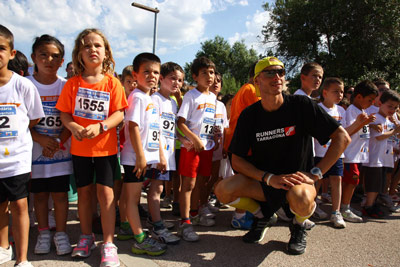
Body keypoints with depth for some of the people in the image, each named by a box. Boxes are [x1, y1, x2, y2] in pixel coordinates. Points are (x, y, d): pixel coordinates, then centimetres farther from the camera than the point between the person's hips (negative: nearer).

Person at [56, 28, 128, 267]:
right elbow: (64, 113, 0)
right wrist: (73, 127, -20)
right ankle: (87, 237, 32)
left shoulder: (112, 83, -3)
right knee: (84, 191, 13)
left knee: (105, 192, -3)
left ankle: (108, 244, 8)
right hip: (80, 147, 2)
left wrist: (100, 126, -23)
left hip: (106, 146, -2)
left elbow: (119, 113, -8)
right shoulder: (73, 83, 1)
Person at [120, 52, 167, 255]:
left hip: (150, 157, 8)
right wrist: (140, 155, -20)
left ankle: (129, 229, 28)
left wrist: (161, 156, 18)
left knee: (132, 197, 16)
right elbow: (133, 127, -18)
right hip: (135, 157, -8)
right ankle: (140, 240, 7)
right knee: (132, 198, 1)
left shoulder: (153, 100, 16)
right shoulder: (137, 97, -10)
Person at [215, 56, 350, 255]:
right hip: (263, 180, 3)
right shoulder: (249, 115, -4)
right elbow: (237, 160, -6)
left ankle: (298, 224, 2)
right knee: (223, 191, -23)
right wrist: (269, 178, -21)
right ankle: (261, 216, 10)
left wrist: (315, 173, -18)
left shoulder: (301, 105, -11)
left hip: (297, 179, -2)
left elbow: (342, 137, -11)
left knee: (302, 200, -38)